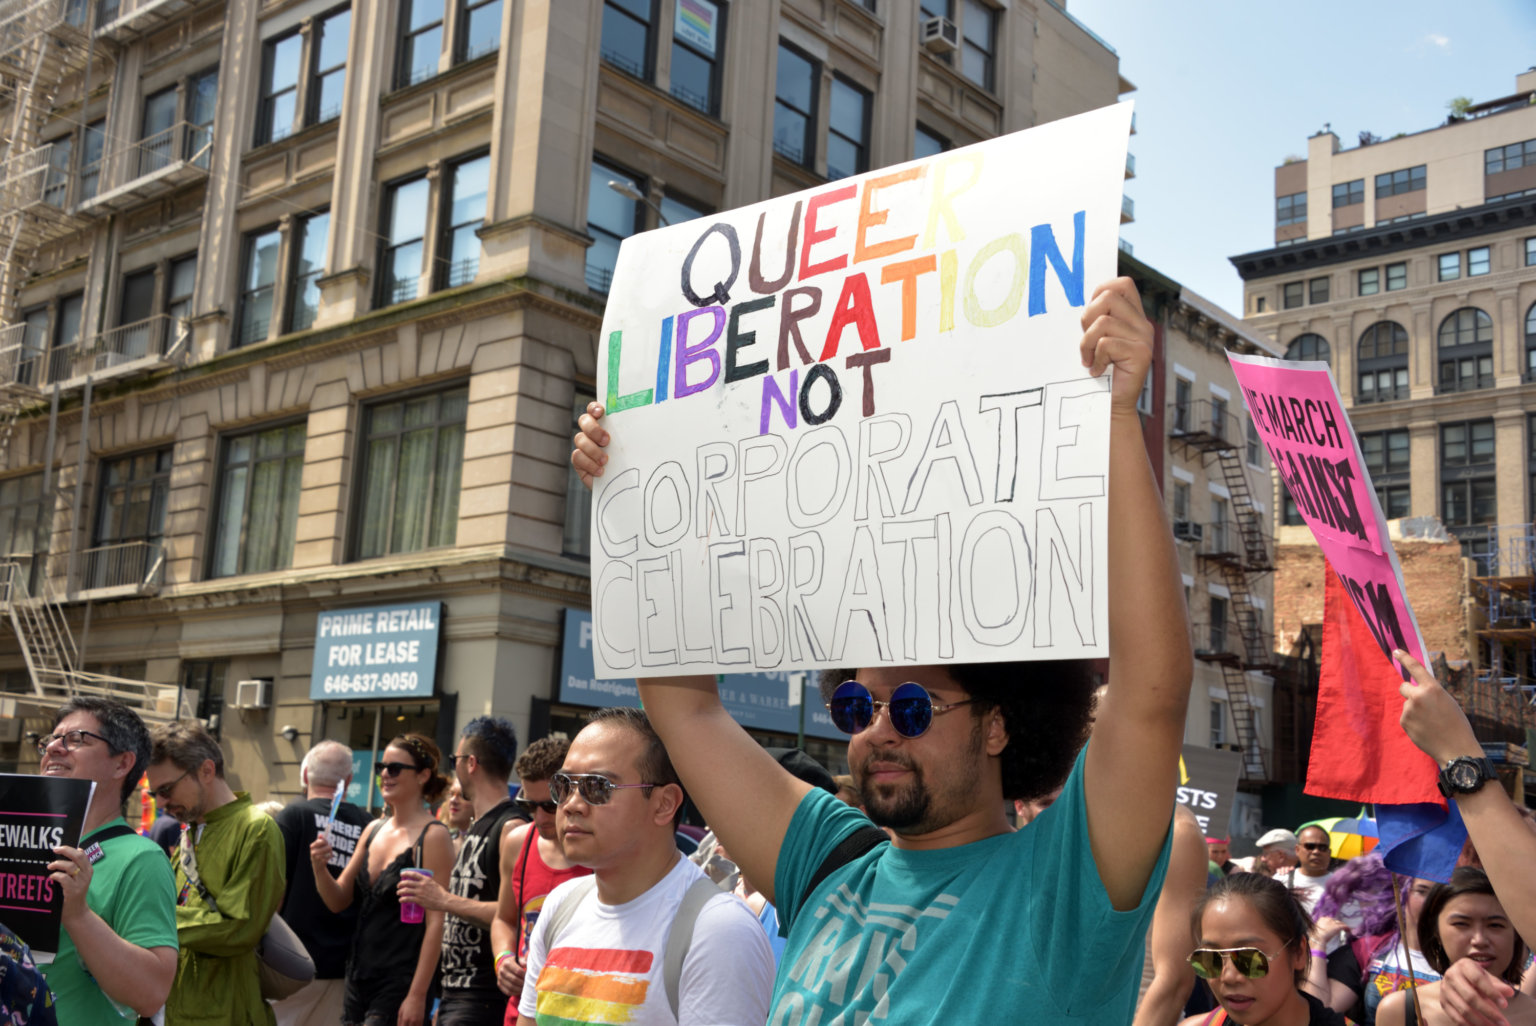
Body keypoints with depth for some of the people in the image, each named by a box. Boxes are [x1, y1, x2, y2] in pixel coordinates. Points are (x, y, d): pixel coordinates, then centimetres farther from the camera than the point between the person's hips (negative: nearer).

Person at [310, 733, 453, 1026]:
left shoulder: (433, 836, -11)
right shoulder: (374, 830, 11)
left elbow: (436, 922, -15)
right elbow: (338, 900, 12)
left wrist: (417, 995, -18)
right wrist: (319, 868, -9)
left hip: (399, 984, -7)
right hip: (359, 977, 7)